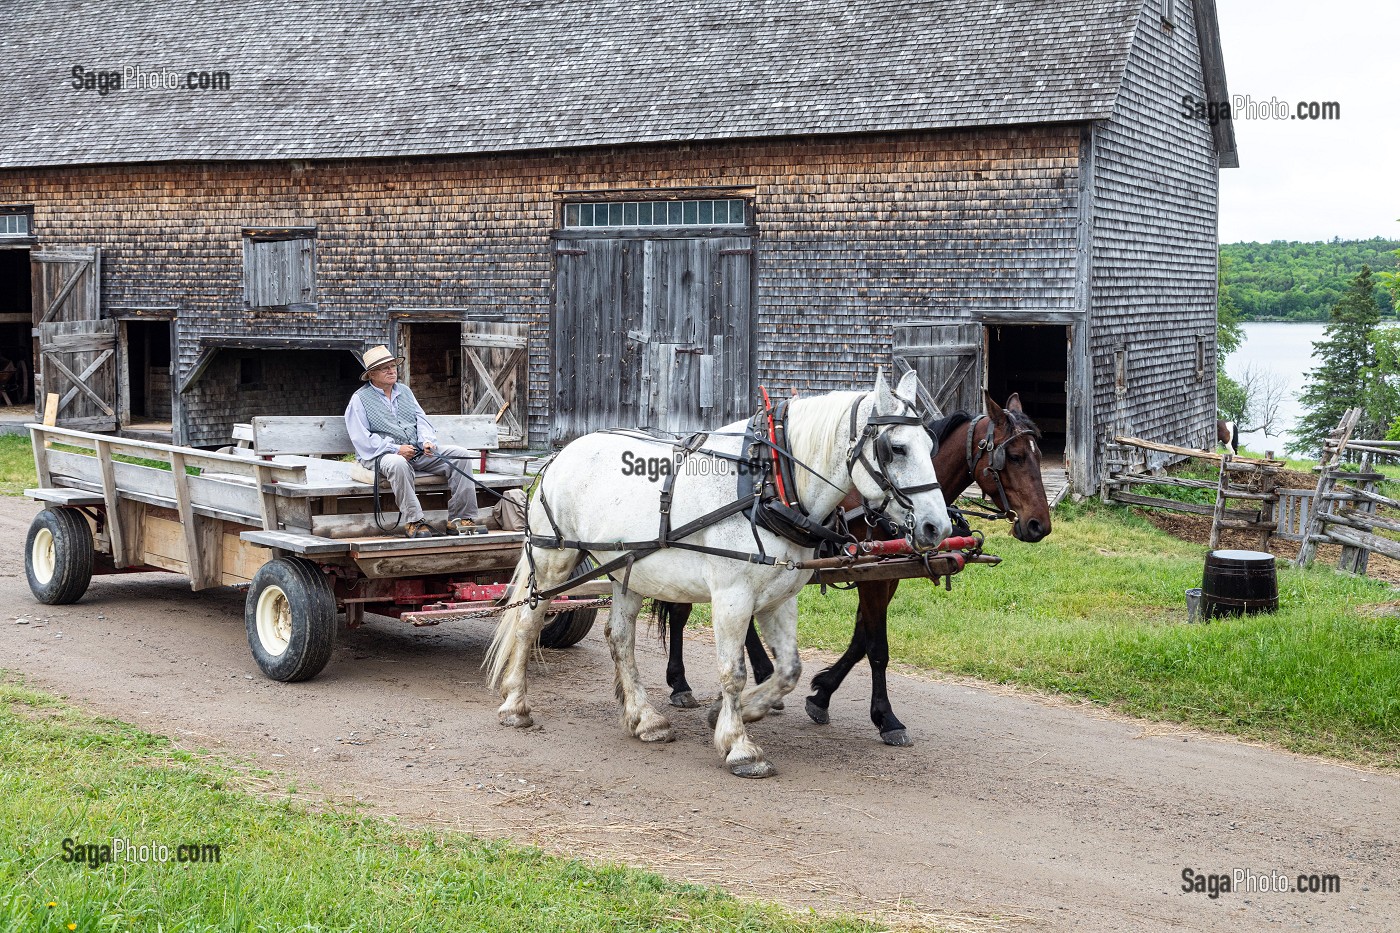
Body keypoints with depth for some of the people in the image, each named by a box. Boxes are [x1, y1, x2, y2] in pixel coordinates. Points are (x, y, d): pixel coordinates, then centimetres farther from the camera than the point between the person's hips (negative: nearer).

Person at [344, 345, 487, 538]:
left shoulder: (405, 391, 22)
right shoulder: (359, 399, 2)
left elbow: (421, 419, 15)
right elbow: (362, 439, -8)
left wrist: (427, 441, -7)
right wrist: (396, 449, -16)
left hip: (418, 451, 6)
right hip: (382, 455, -6)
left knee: (458, 454, -14)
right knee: (398, 464, -42)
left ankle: (459, 519, -19)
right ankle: (414, 521, -37)